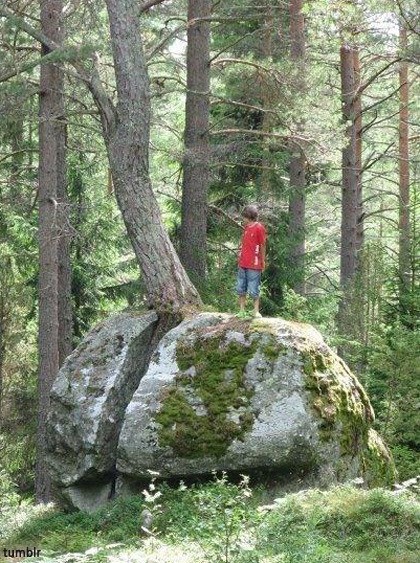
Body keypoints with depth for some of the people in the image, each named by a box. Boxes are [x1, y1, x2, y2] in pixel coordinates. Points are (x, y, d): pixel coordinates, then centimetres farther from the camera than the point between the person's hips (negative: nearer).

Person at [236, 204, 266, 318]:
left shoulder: (259, 228, -9)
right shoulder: (246, 227, 12)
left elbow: (262, 245, -6)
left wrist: (262, 261, -3)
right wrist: (240, 259, 14)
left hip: (254, 265, -7)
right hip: (242, 264, 7)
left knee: (253, 290, -3)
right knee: (241, 289, 8)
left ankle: (256, 311, 4)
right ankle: (242, 311, 14)